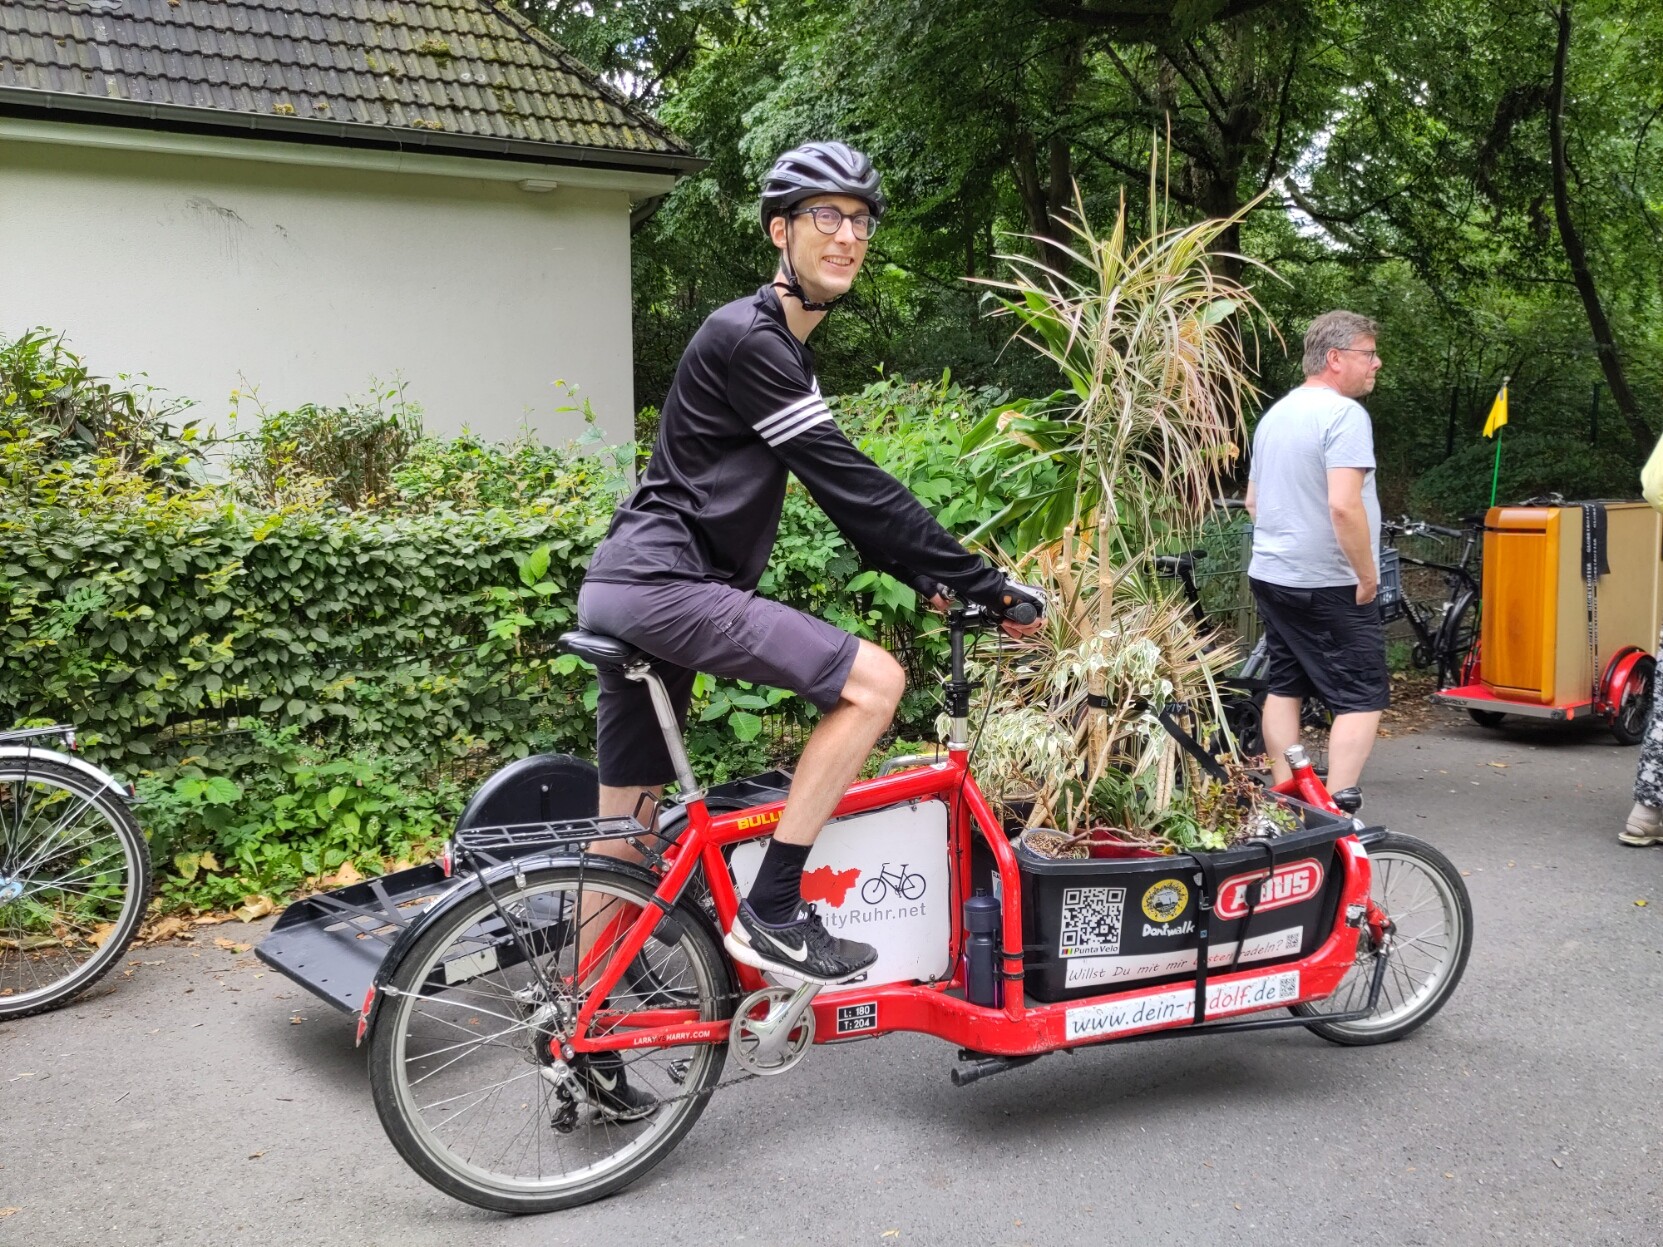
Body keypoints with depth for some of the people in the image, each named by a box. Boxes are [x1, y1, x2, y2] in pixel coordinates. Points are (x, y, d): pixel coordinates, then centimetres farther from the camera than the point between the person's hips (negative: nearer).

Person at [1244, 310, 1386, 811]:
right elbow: (1343, 505, -25)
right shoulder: (1344, 413, -15)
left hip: (1269, 576, 9)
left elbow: (1253, 501, 22)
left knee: (1285, 687, 13)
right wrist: (1368, 575, -16)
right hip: (1327, 584, -9)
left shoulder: (1275, 413, 14)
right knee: (1363, 697, -4)